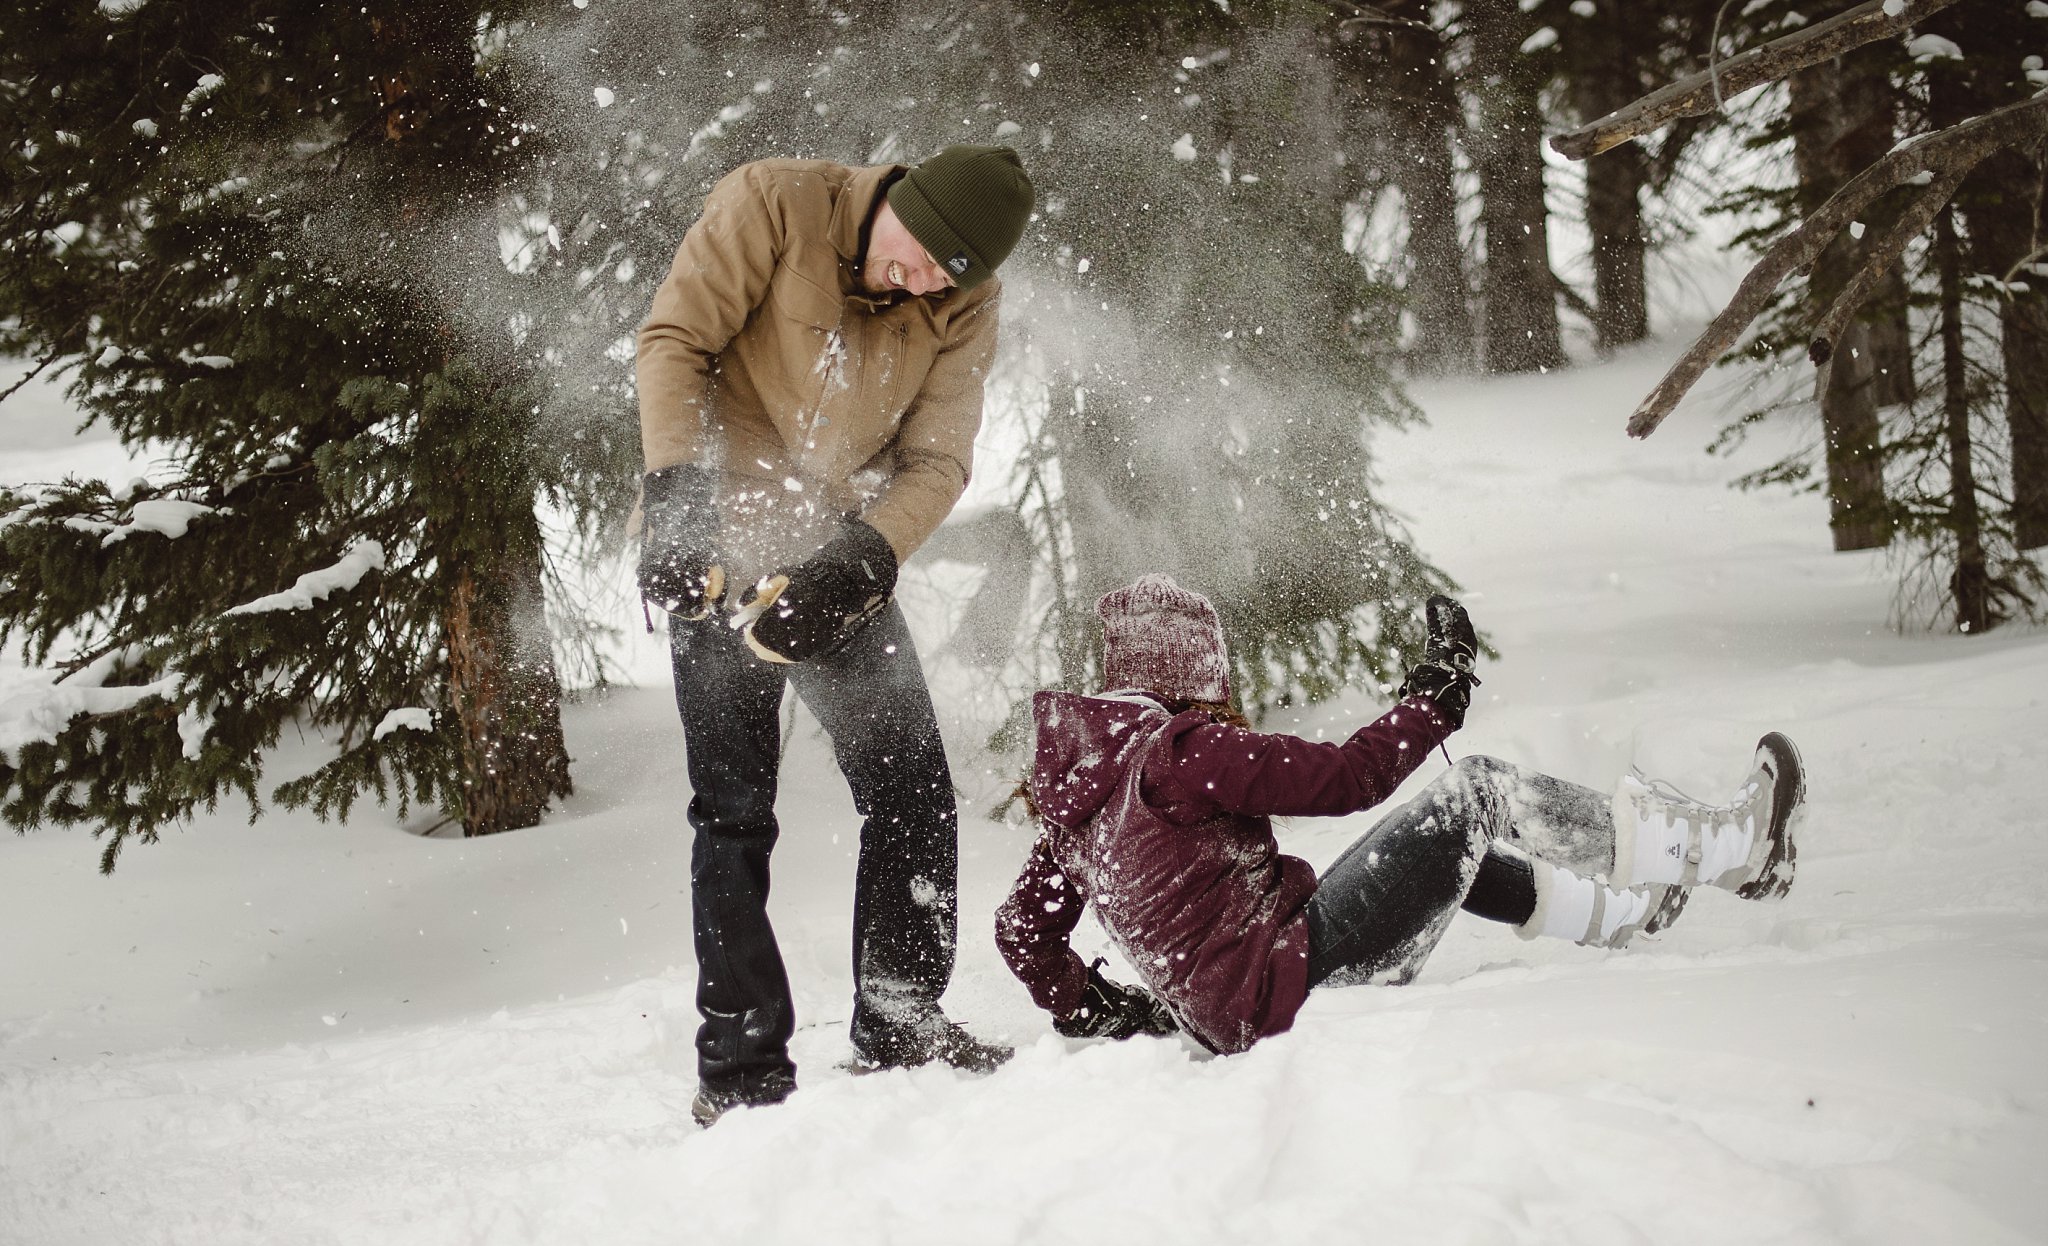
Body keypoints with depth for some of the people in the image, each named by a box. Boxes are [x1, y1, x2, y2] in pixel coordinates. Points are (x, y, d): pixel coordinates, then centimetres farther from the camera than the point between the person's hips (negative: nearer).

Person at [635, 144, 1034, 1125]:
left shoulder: (964, 310, -2)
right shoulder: (772, 206, -13)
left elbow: (936, 462, -5)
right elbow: (674, 339, -12)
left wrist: (861, 559, -22)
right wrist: (674, 493, -23)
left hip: (839, 562, 5)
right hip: (718, 554, -4)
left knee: (913, 791, 3)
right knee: (734, 814, -6)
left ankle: (901, 1027, 17)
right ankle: (739, 1073, 0)